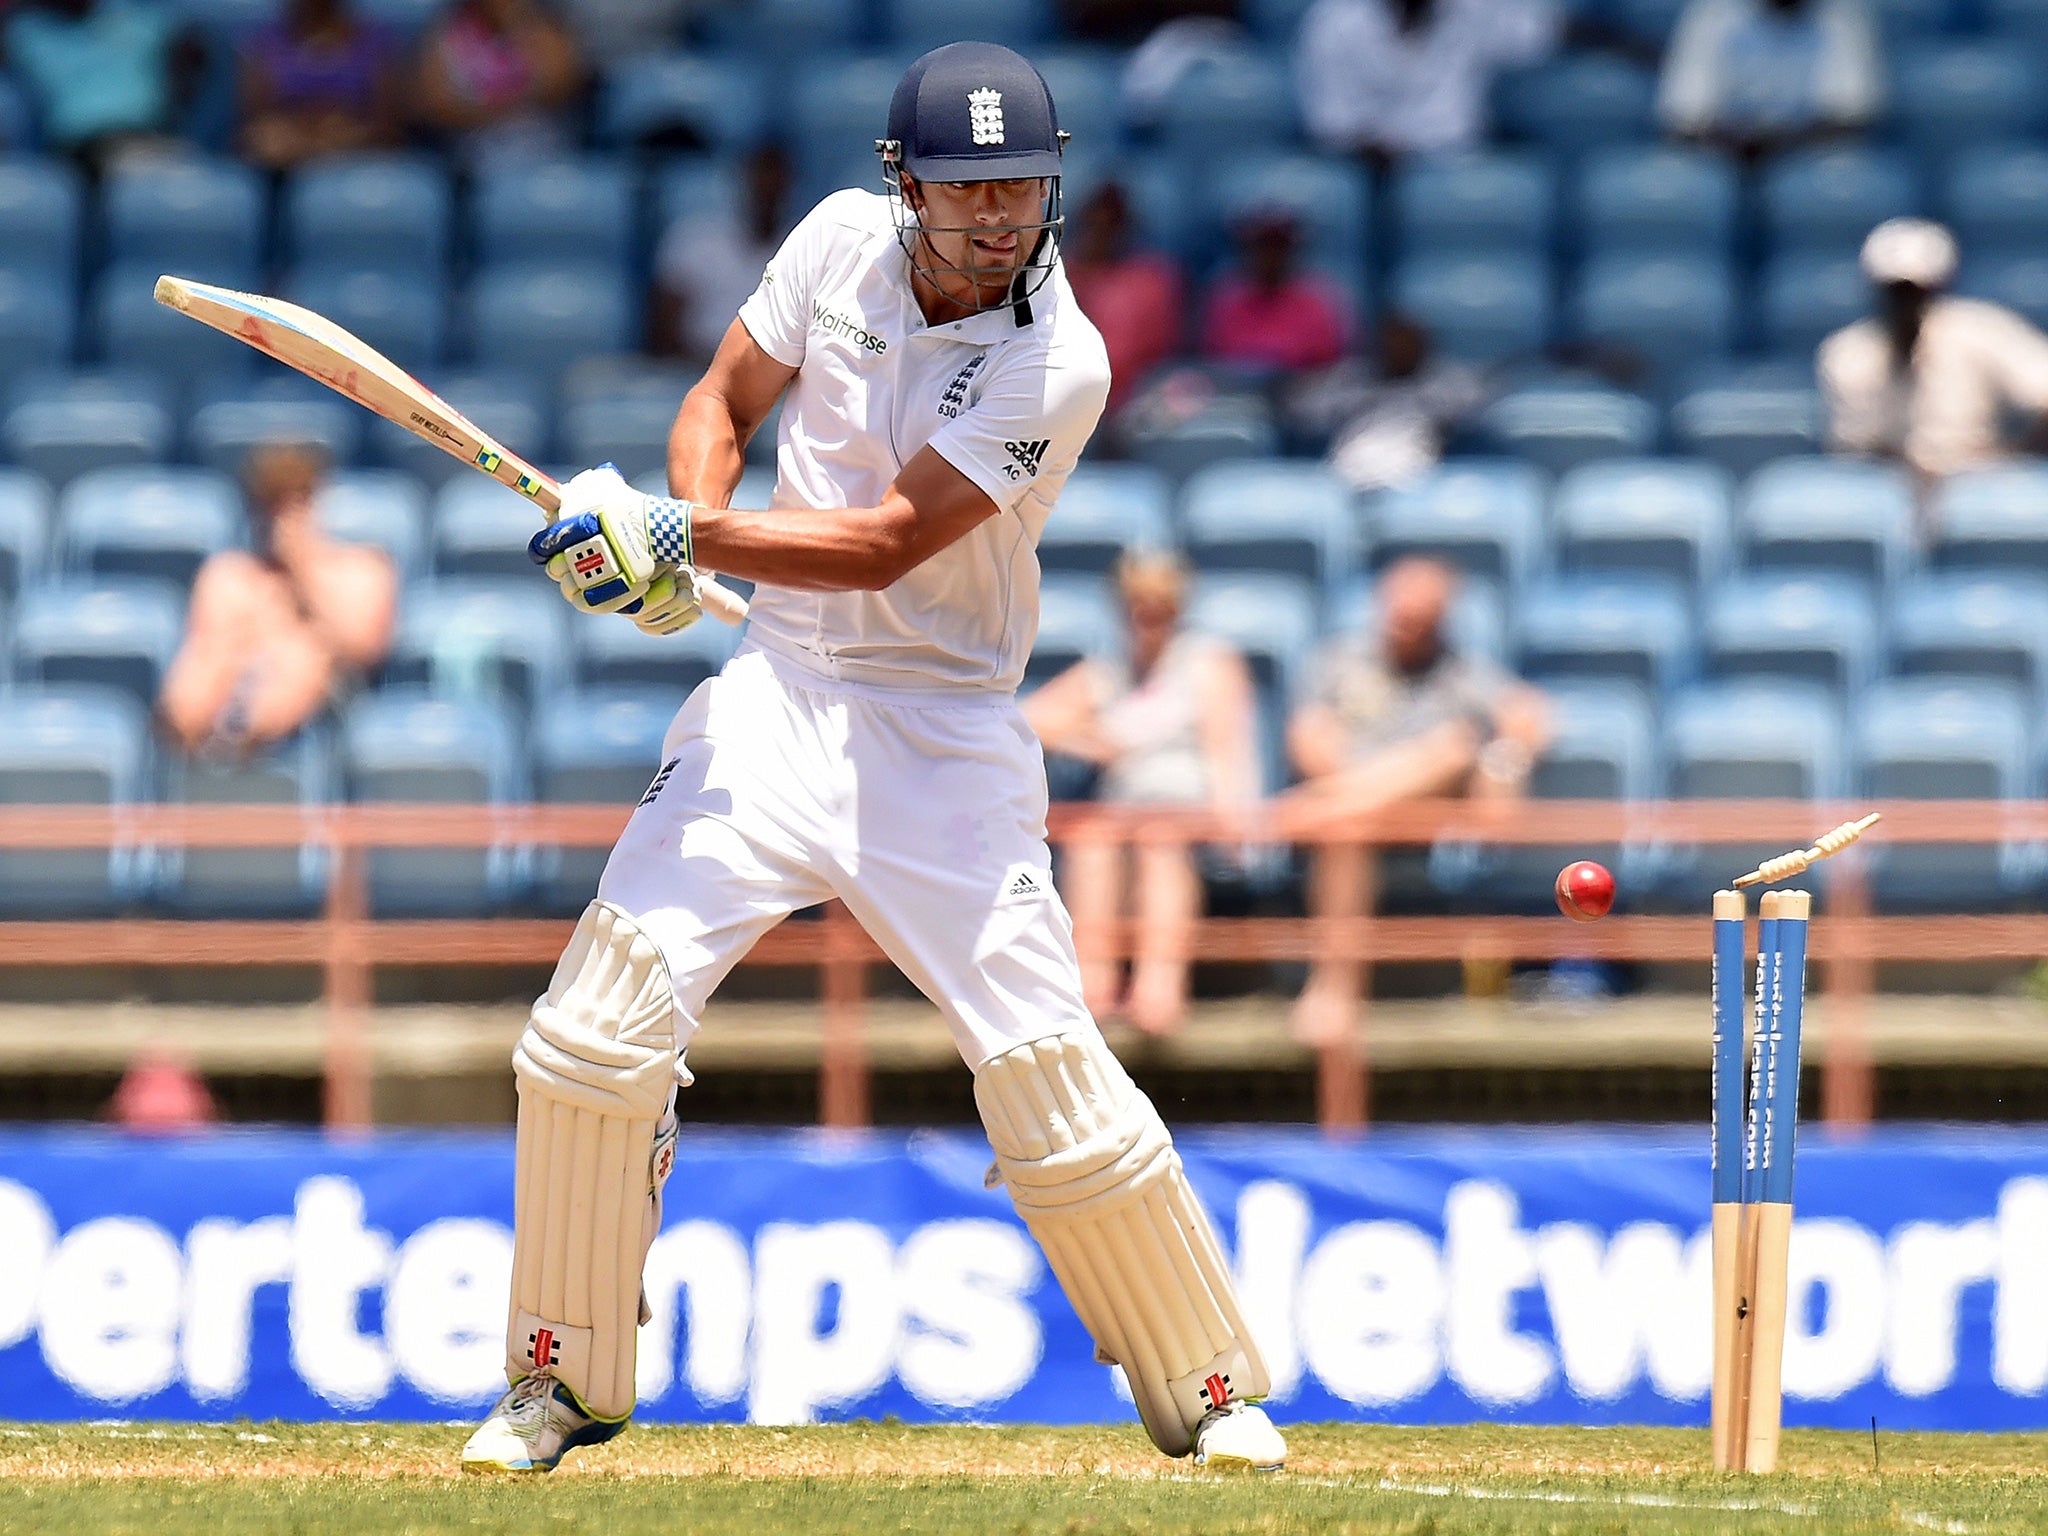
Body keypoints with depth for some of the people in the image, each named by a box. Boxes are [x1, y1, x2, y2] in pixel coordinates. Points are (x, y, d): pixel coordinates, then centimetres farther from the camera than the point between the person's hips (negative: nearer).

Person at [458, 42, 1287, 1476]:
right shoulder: (843, 240, -1)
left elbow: (883, 545, -21)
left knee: (1056, 1085, -9)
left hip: (946, 738, -4)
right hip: (780, 697, 4)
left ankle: (1213, 1388, 9)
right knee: (598, 1026, -10)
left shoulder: (1059, 364, -16)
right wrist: (684, 531, -10)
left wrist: (675, 534, -26)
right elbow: (723, 400, 11)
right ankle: (563, 1379, 6)